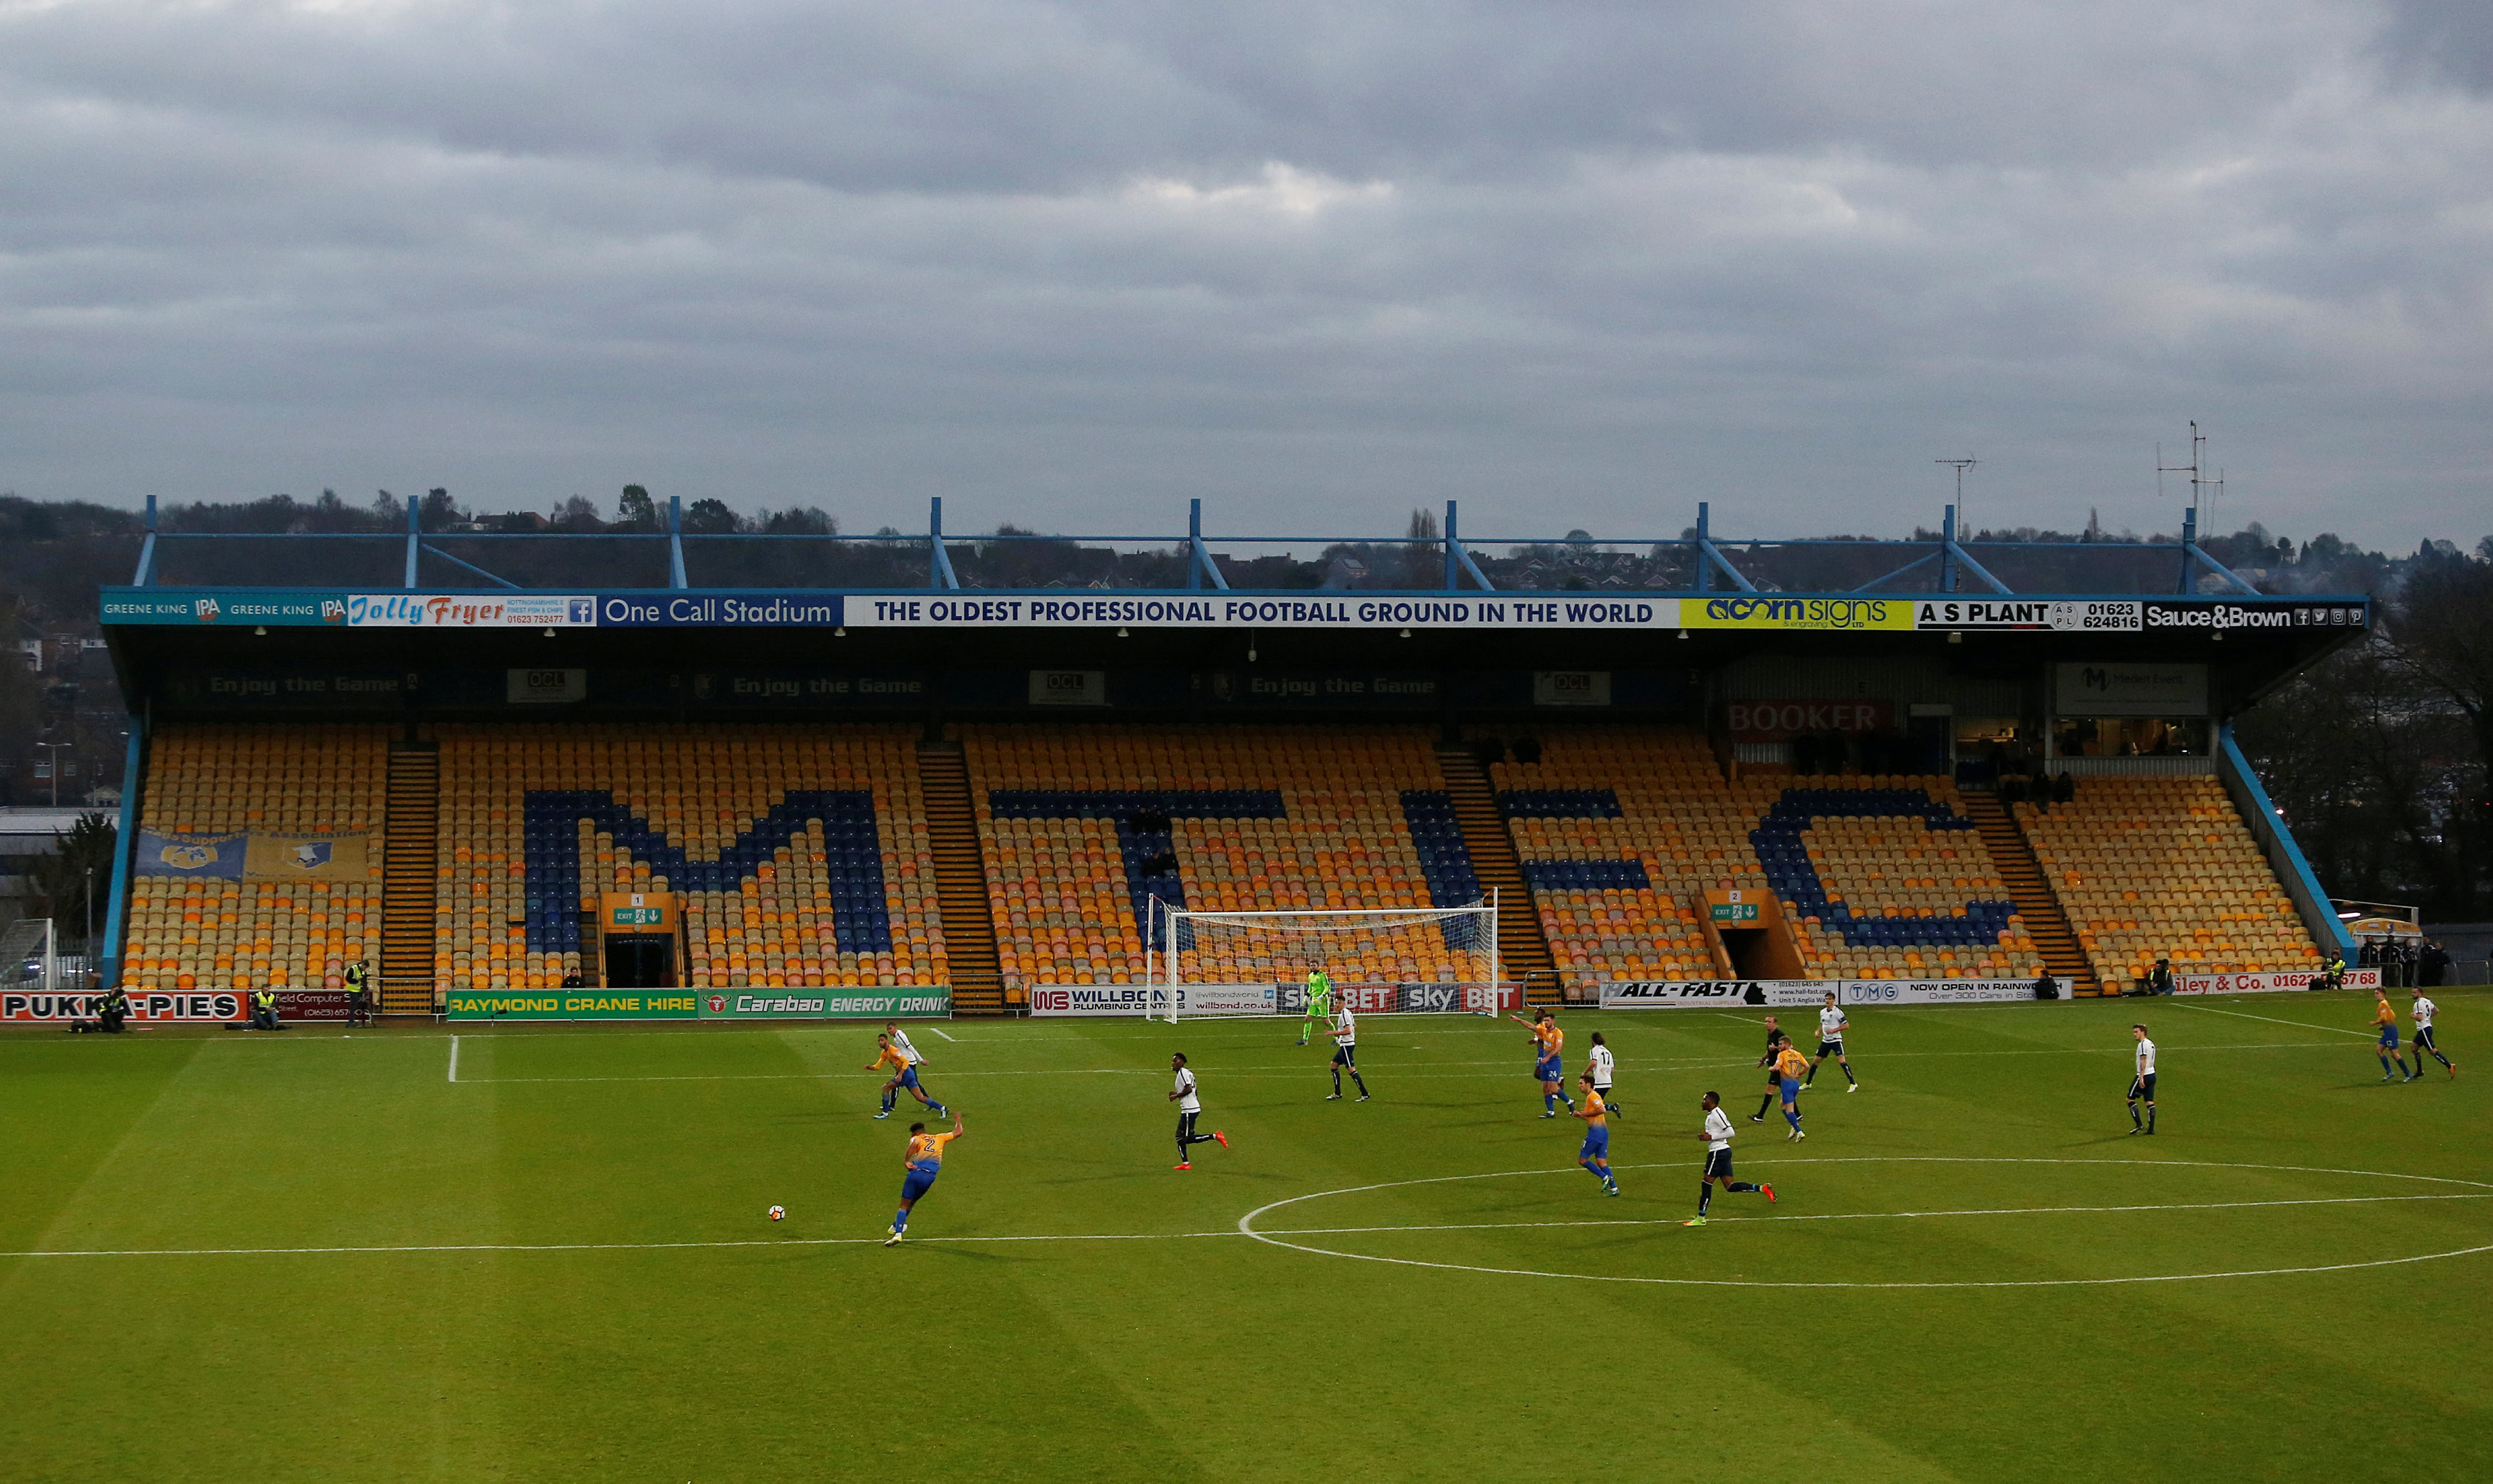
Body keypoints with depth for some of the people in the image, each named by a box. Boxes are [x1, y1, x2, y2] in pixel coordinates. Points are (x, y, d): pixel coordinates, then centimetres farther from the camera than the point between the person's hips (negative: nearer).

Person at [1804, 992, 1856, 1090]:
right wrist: (1818, 1032, 6)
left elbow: (1846, 1025, -12)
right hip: (1825, 1040, 7)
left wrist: (1833, 1030, -19)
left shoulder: (1837, 1012, -12)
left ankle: (1853, 1084, -15)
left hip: (1836, 1040, -7)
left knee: (1841, 1061, -20)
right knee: (1816, 1061, 11)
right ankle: (1808, 1083, 25)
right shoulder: (1822, 1012, 9)